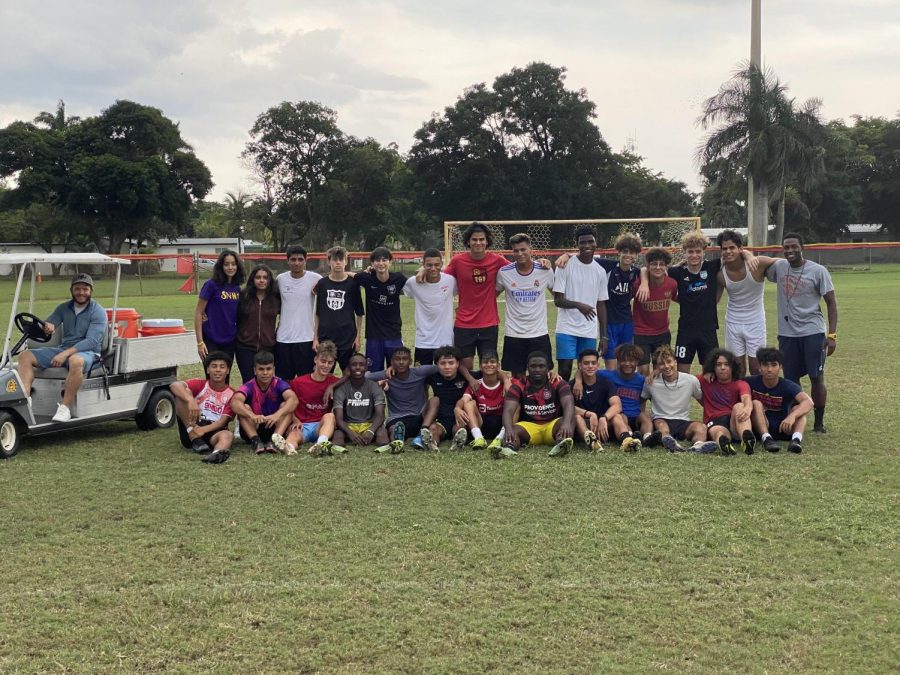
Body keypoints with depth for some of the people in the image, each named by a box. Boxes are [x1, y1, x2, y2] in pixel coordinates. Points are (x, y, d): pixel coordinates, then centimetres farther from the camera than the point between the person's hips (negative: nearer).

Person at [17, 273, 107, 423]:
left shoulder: (98, 312, -4)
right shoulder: (63, 308, 15)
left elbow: (92, 341, -16)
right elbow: (48, 325, 7)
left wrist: (66, 353, -26)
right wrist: (47, 327, -21)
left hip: (87, 352, -6)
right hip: (63, 350, 6)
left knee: (76, 360, -42)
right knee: (25, 356, -10)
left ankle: (65, 407, -37)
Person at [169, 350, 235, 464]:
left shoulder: (231, 394, 4)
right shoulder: (199, 384, 3)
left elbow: (223, 421, -7)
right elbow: (174, 385, -17)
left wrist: (202, 430, -26)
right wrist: (191, 400, -37)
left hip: (213, 432, 0)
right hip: (190, 431, 1)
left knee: (228, 435, -36)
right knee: (183, 393, -18)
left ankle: (217, 453, -74)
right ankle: (195, 439, -25)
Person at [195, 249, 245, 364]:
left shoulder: (237, 288, 7)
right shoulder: (211, 285, -8)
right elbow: (198, 312, -9)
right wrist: (200, 342, -14)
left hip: (230, 342, 5)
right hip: (211, 341, -5)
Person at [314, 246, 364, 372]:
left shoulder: (352, 283, 0)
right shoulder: (322, 283, 5)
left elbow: (359, 314, 5)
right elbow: (318, 314, 9)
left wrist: (357, 336, -1)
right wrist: (315, 338, 4)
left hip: (348, 339, -1)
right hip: (325, 338, 2)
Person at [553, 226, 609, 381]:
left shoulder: (600, 271, 9)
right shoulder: (566, 266, -4)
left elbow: (601, 305, 11)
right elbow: (557, 300, -8)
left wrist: (604, 335, 7)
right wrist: (578, 305, -26)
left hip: (590, 332, 4)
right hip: (567, 329, -4)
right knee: (565, 369, -6)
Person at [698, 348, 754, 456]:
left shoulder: (740, 384, 14)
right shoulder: (705, 382, 24)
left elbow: (747, 398, -9)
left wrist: (747, 408, -36)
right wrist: (706, 375, 18)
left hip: (736, 421, 0)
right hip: (714, 423, 0)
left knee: (739, 406, -33)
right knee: (719, 433, -38)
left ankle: (747, 437, -64)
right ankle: (723, 441, -77)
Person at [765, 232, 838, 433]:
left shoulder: (817, 271, -7)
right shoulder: (779, 267, 3)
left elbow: (831, 303, -4)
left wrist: (832, 335, -11)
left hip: (813, 332, -3)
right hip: (787, 333, 4)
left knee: (816, 378, -1)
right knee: (791, 379, 7)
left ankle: (819, 423, 10)